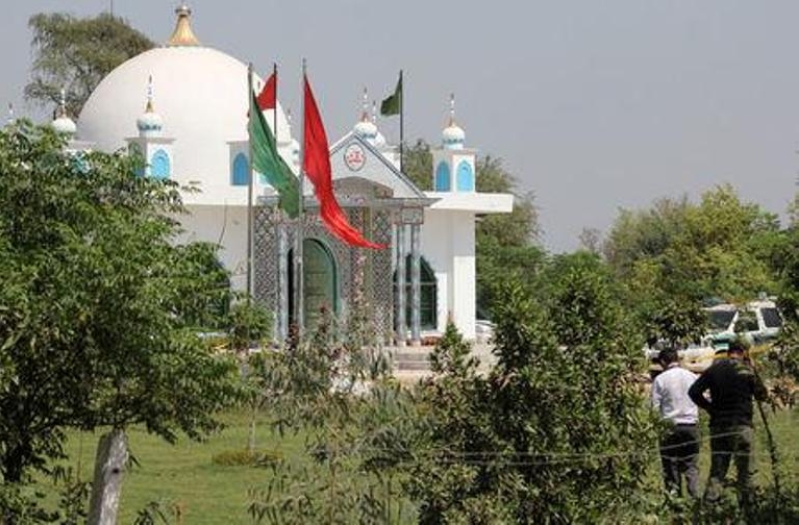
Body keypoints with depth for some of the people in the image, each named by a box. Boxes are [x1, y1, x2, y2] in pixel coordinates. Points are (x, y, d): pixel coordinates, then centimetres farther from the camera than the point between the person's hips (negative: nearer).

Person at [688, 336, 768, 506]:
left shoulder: (714, 369, 6)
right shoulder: (746, 370, -6)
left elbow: (694, 392, 1)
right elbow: (762, 395, 1)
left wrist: (710, 407, 9)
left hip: (717, 425, 4)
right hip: (741, 425, -4)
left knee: (717, 468, 8)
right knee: (744, 469, 5)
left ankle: (709, 502, -5)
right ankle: (745, 504, 6)